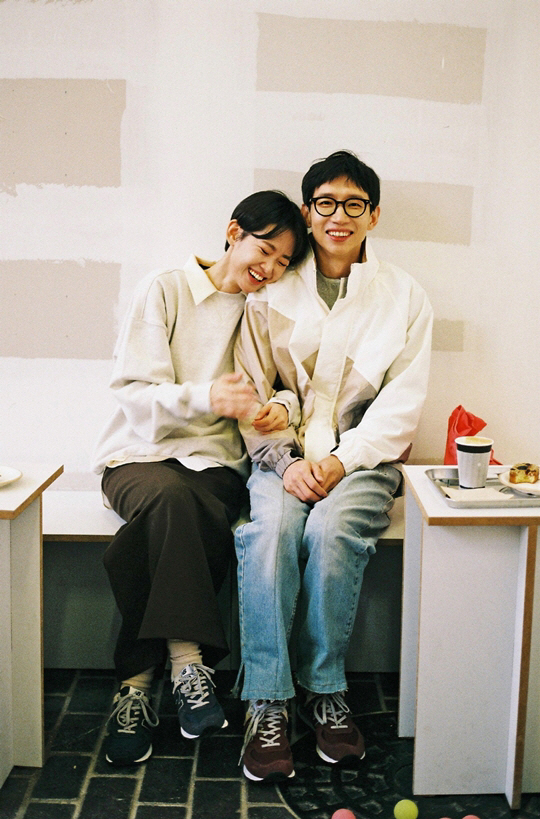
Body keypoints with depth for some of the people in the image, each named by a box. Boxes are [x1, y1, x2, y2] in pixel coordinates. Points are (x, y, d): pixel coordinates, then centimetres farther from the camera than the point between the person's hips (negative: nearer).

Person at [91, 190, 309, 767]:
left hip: (214, 459, 2)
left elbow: (289, 385, 16)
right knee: (171, 497, -37)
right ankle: (187, 660, -31)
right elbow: (132, 391, -9)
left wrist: (280, 406, -10)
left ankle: (138, 682, -20)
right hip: (140, 453, -2)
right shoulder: (165, 290, 0)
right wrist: (203, 398, -28)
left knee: (163, 536, -31)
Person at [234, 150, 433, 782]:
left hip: (362, 456, 0)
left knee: (331, 529, -31)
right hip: (285, 453, 1)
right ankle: (266, 705, -21)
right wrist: (286, 461, -12)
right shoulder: (272, 291, 11)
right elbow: (252, 389, 4)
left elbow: (402, 402, 2)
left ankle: (324, 692, -11)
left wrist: (342, 460, -12)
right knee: (270, 528, -31)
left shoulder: (404, 296, 10)